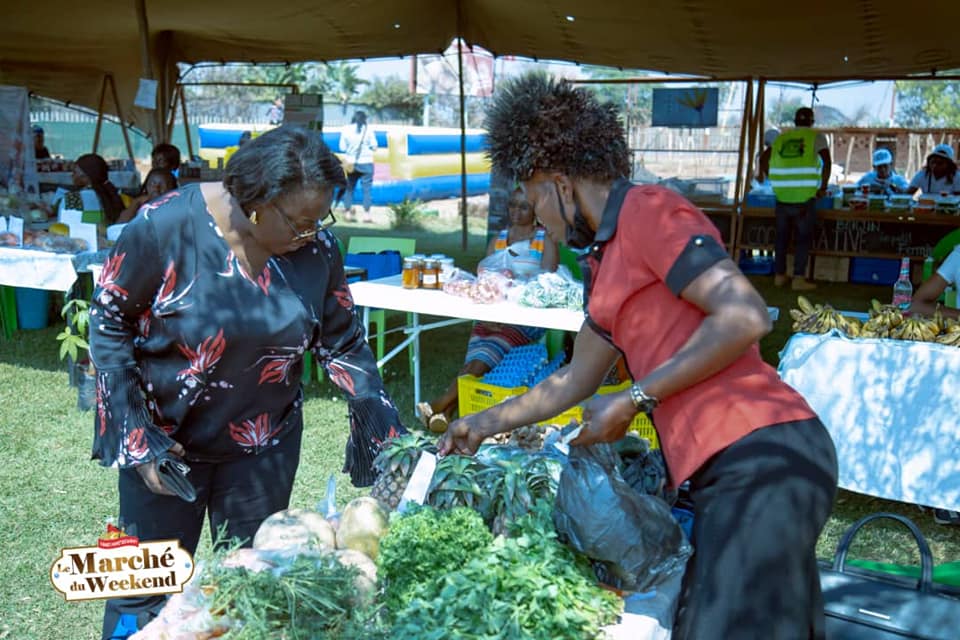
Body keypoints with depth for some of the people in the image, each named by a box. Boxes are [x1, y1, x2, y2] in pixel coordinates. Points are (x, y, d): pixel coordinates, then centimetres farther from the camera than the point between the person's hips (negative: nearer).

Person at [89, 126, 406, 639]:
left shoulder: (316, 245, -11)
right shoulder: (168, 225, -20)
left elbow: (341, 342, -2)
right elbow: (109, 320, -10)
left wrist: (391, 435, -10)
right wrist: (135, 434, -13)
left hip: (265, 443, 3)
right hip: (164, 437, -2)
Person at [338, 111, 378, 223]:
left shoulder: (346, 130, -1)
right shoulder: (367, 130, -6)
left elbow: (342, 148, 0)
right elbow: (374, 147, -3)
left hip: (351, 163, 2)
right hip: (366, 163, -2)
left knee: (349, 188, 12)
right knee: (366, 188, 1)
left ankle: (348, 213, 13)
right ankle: (366, 214, -2)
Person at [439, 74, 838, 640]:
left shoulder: (646, 211, -7)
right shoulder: (607, 262, 21)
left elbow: (745, 317, -17)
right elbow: (575, 380, 31)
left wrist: (634, 400, -12)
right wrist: (487, 424, 37)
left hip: (760, 457, -9)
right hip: (736, 466, 9)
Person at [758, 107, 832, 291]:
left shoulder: (782, 138, 13)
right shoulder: (816, 137, 2)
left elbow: (764, 157, 23)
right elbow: (826, 161, -10)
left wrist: (765, 175, 39)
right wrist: (823, 187, -2)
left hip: (782, 197, 3)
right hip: (804, 198, -3)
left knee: (781, 235, 14)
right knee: (803, 238, 5)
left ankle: (779, 275, 21)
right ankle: (799, 278, 4)